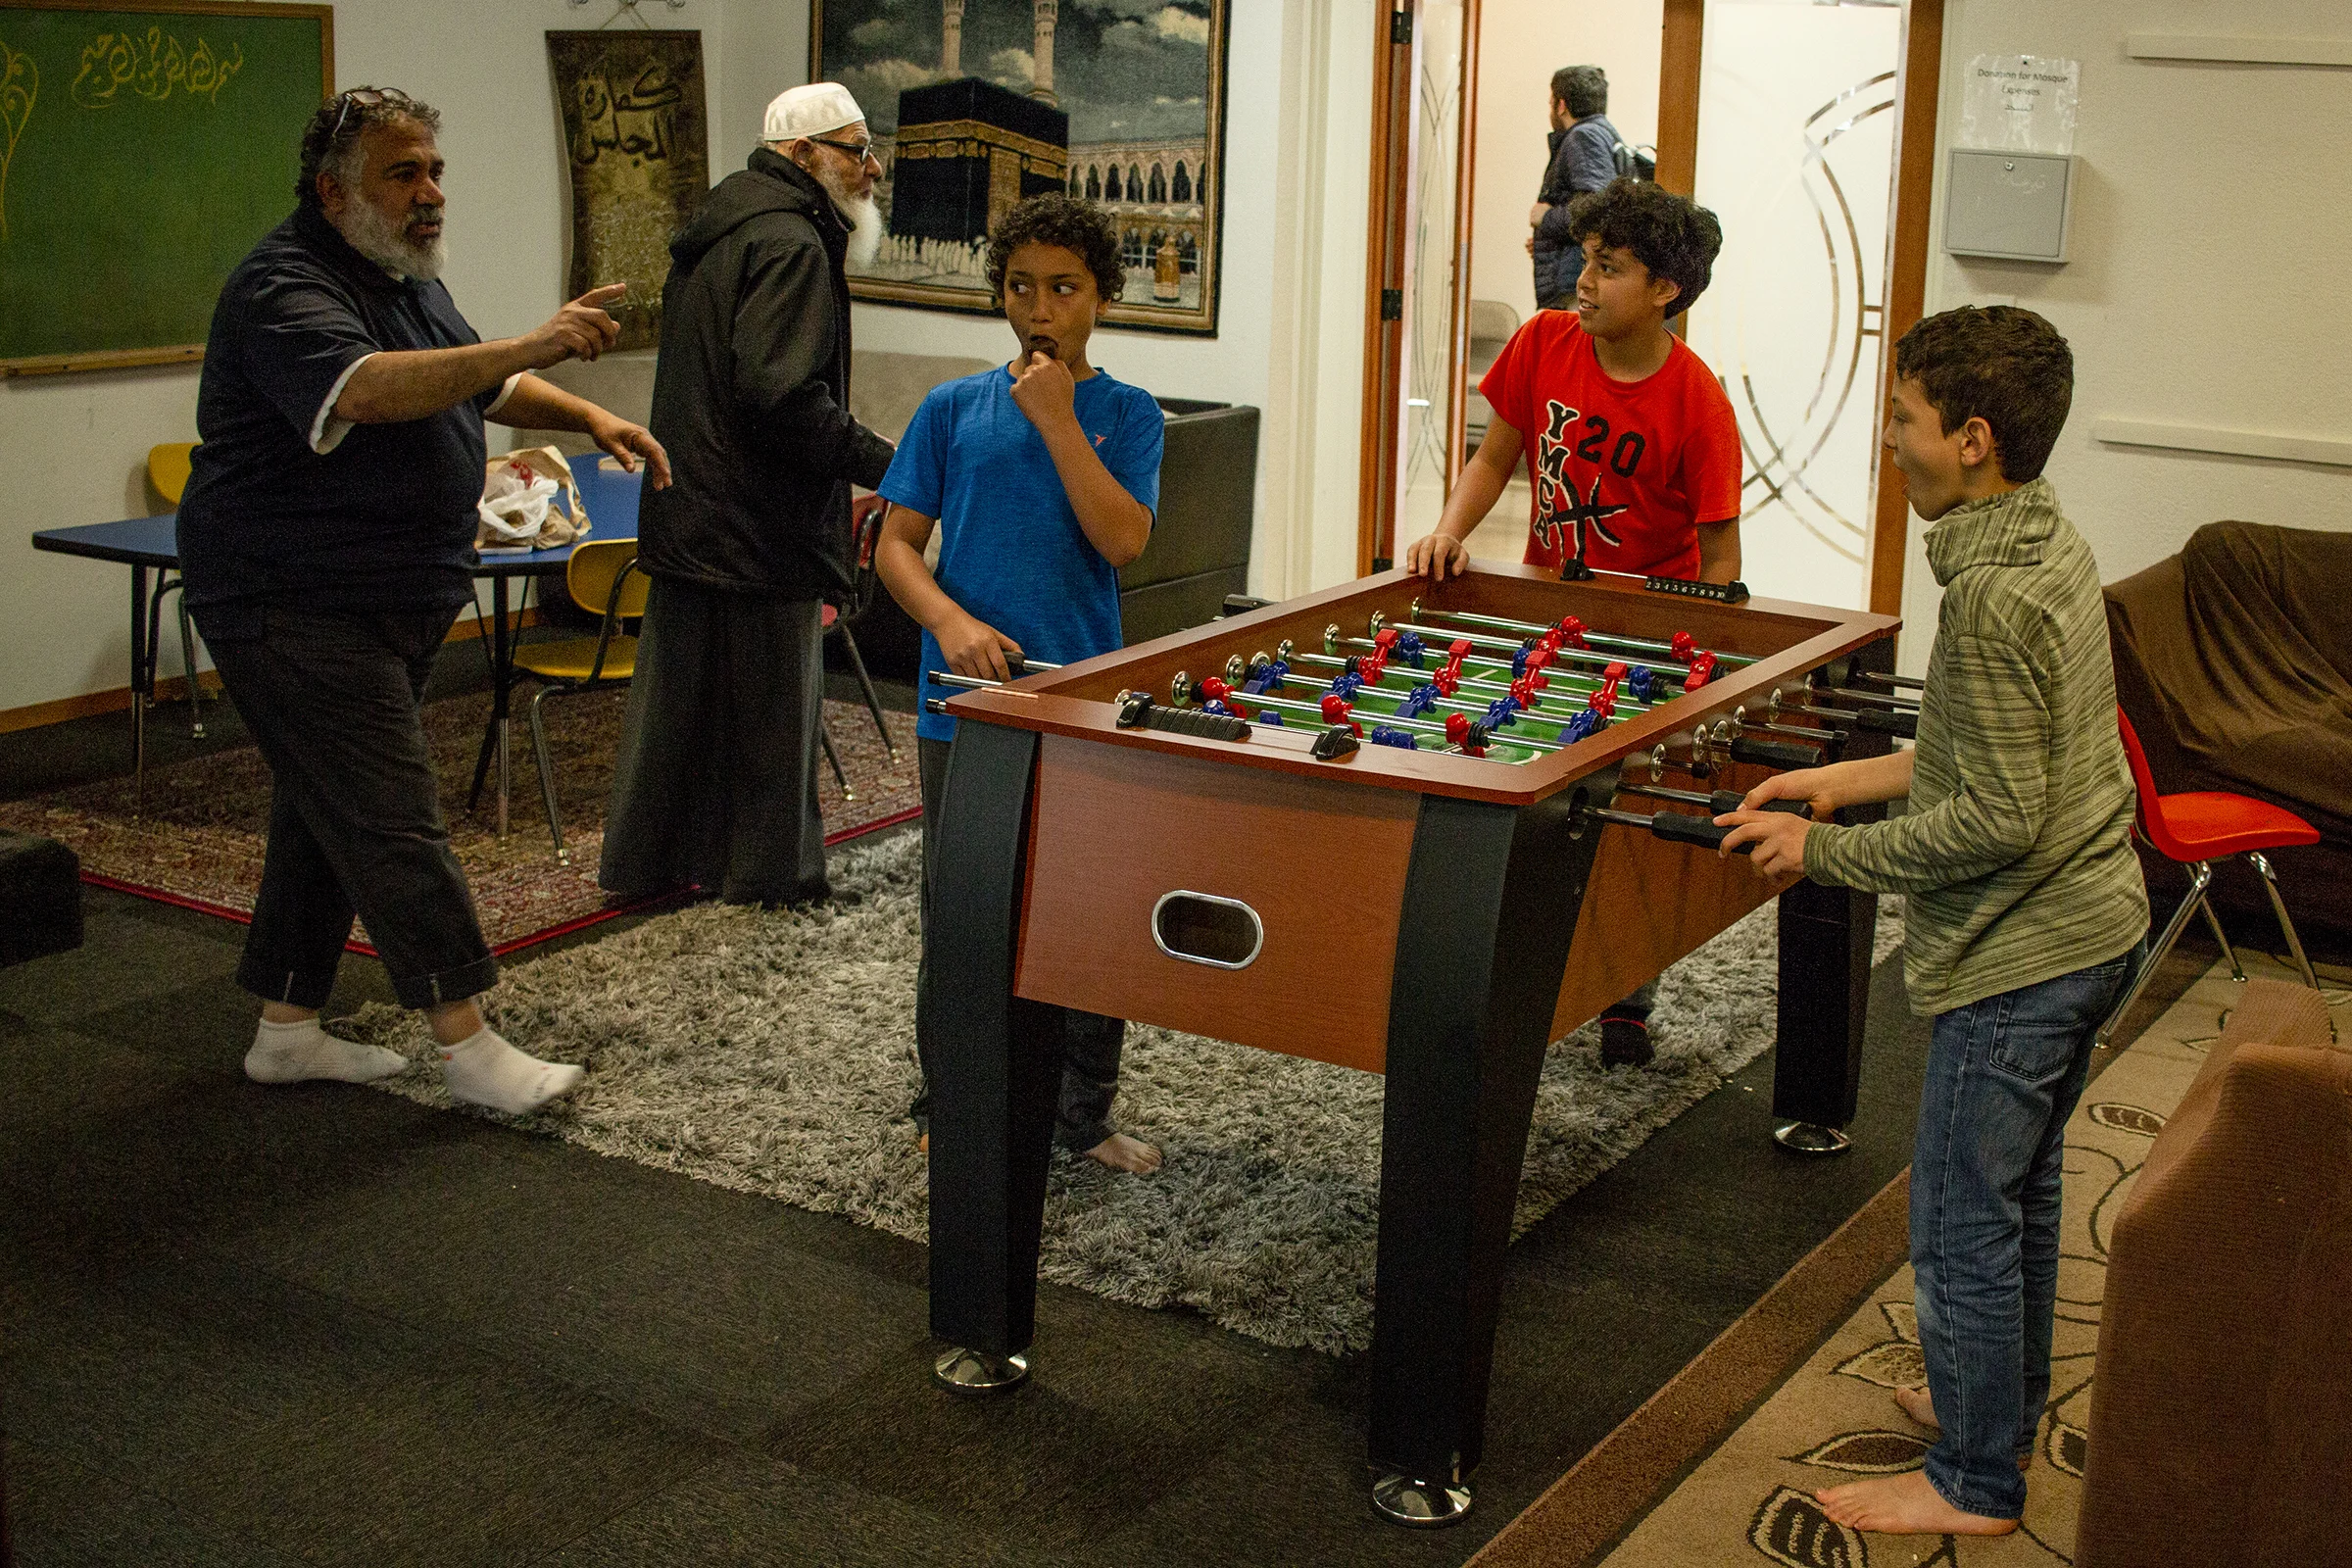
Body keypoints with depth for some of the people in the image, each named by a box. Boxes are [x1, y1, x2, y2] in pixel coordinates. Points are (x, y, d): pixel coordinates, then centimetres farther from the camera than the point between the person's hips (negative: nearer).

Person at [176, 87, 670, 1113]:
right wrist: (532, 345, -45)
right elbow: (365, 387, -38)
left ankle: (287, 1029, 24)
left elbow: (488, 389, 26)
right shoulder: (285, 288, -18)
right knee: (392, 821, -11)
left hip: (379, 606, 10)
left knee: (325, 816, 15)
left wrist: (590, 419, 8)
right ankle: (470, 1048, -8)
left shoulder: (405, 279, 15)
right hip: (295, 607, -10)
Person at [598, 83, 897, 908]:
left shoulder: (714, 235, 17)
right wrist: (883, 463, -20)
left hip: (687, 520, 10)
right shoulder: (790, 244, -17)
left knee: (676, 695, 17)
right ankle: (768, 874, 14)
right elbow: (781, 394, -27)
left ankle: (643, 861, 26)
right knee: (772, 705, 3)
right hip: (760, 530, -10)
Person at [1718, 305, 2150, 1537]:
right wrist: (1850, 778, 11)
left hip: (2020, 953, -10)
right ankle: (2002, 1406, 40)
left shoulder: (1992, 599, -25)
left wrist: (1825, 850, -16)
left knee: (1962, 1219, 3)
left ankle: (1973, 1483, 17)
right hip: (2095, 925, 10)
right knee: (2020, 1194, 23)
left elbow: (1998, 820, -25)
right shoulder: (2053, 545, 6)